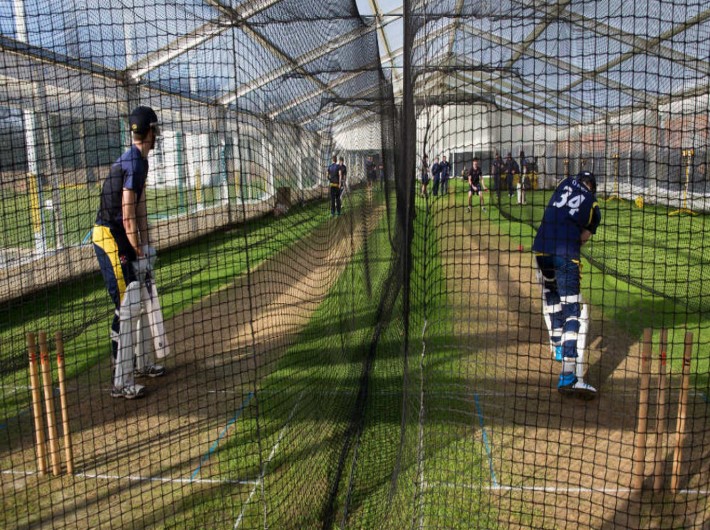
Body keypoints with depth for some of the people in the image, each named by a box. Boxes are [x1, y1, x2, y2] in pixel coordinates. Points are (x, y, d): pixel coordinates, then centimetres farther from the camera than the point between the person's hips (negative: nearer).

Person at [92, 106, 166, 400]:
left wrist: (146, 245, 11)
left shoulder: (138, 161, 11)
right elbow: (127, 217, -22)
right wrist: (140, 253, -15)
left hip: (119, 238, 10)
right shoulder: (133, 164, -20)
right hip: (110, 239, -10)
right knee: (126, 308, -8)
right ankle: (121, 382, -2)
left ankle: (139, 363, 32)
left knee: (135, 302, 17)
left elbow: (139, 207, 12)